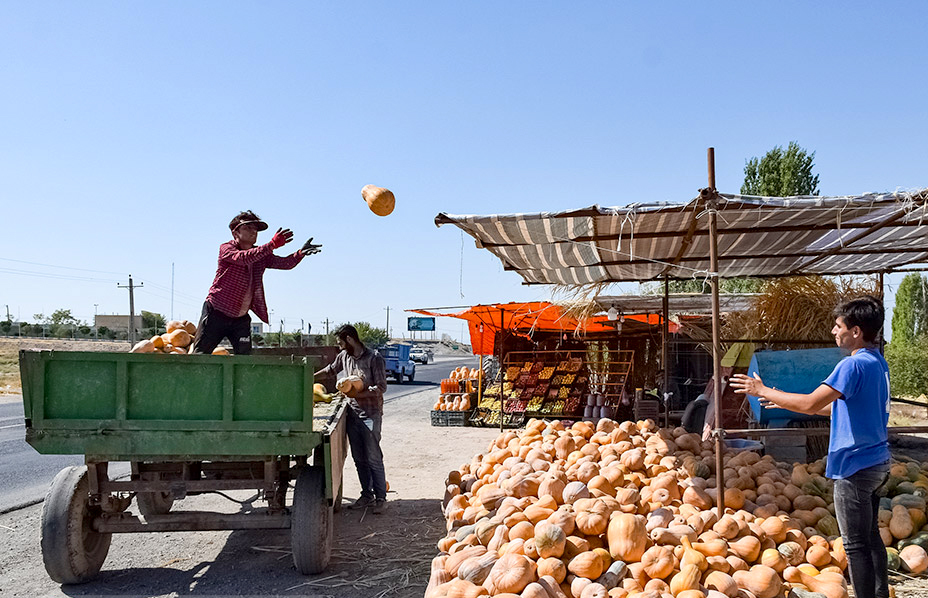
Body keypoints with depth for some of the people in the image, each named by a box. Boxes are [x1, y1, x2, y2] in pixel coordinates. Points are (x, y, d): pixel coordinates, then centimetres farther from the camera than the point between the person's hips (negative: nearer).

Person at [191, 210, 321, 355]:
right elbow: (243, 258, -30)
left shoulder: (261, 255, 6)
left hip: (241, 318, 4)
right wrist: (272, 244, -41)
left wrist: (300, 253, -32)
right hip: (216, 313, -4)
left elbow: (285, 263, -9)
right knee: (200, 354, -1)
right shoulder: (226, 248, -8)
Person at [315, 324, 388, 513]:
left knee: (373, 458, -5)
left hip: (371, 414, -6)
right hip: (353, 413, 7)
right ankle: (367, 496, 21)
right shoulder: (344, 357, 9)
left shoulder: (373, 359, -11)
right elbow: (330, 370, 27)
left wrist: (359, 394, -22)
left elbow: (381, 387, -14)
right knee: (359, 459, 11)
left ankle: (381, 497, 5)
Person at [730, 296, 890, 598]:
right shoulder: (877, 362, 10)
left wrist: (763, 391, -16)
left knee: (856, 544, 1)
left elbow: (810, 404, -26)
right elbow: (839, 408, 16)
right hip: (876, 462, 10)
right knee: (870, 535, 20)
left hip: (855, 467, -10)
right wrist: (787, 403, 14)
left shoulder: (854, 364, -21)